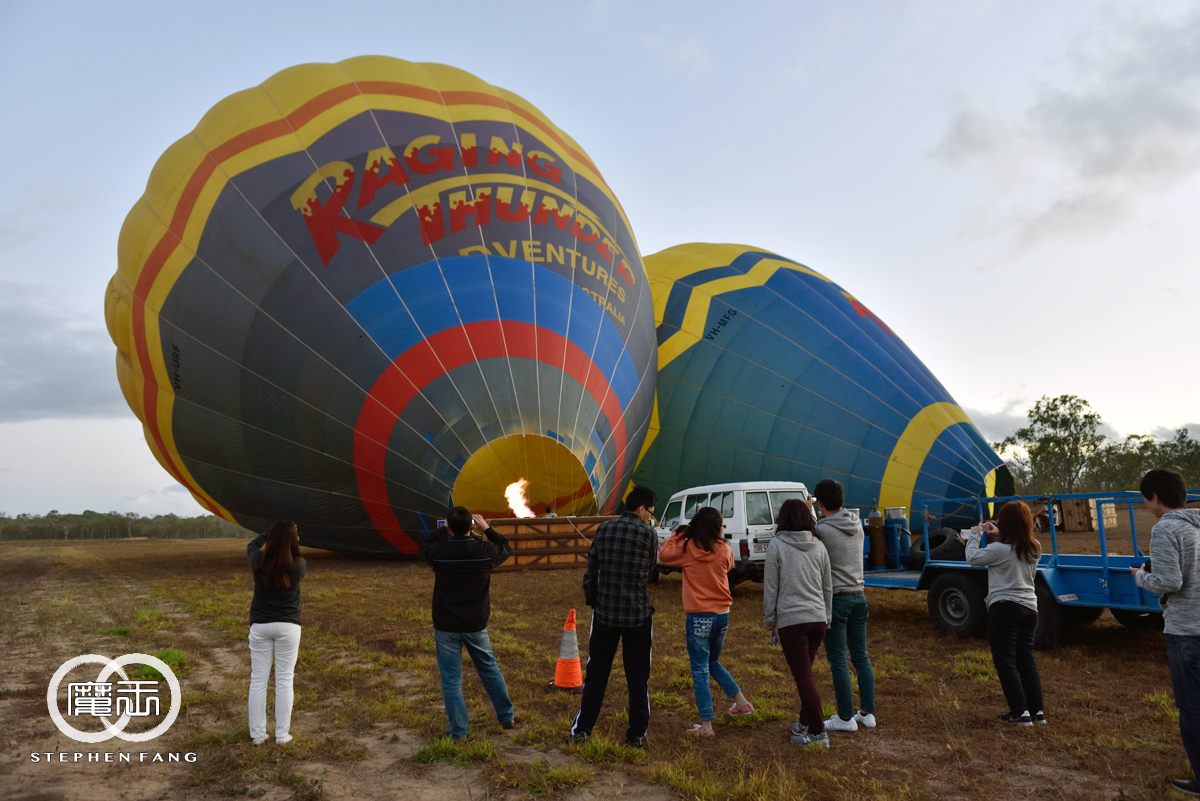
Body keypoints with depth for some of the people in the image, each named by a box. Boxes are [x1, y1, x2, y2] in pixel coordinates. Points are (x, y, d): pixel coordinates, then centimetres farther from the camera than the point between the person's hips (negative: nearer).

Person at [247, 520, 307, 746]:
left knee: (258, 680, 10)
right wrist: (293, 535, 16)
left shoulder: (258, 561, -8)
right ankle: (282, 734, 11)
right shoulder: (298, 565, -13)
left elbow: (252, 544, 16)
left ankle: (257, 734, 16)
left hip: (260, 625, 2)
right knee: (284, 680, 6)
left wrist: (274, 531, 18)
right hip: (288, 626, -2)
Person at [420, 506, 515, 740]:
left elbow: (424, 548, 10)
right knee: (490, 670, 20)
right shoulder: (485, 551, -14)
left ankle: (458, 731, 14)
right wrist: (487, 529, 11)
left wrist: (444, 530, 12)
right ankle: (506, 717, 32)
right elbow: (506, 549, 9)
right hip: (476, 625, 2)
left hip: (446, 627, -2)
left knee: (451, 680, 9)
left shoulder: (438, 552, -16)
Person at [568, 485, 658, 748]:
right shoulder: (647, 533, -10)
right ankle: (637, 734, 16)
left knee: (596, 673, 13)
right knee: (638, 677, 10)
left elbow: (590, 572, 3)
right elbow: (651, 566, 5)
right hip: (638, 615, -2)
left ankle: (582, 729, 18)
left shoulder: (604, 529, -1)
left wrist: (592, 601, 14)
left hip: (605, 612, 3)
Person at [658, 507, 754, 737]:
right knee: (713, 663, 26)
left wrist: (678, 534, 14)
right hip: (722, 614, 4)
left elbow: (663, 554, 6)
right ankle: (741, 702, 25)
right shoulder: (725, 550, -4)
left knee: (700, 671, 3)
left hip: (699, 617, -4)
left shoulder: (687, 548, -10)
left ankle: (706, 725, 5)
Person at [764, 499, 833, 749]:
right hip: (817, 618, 6)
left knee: (803, 676, -2)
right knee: (805, 673, 19)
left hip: (791, 620, -6)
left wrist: (769, 620, 4)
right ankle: (806, 721, 28)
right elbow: (828, 588, 14)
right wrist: (826, 619, 23)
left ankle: (818, 732, -1)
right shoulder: (819, 546, 7)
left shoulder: (777, 546, -8)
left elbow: (770, 588, -6)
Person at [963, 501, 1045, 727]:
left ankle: (1020, 712, 1)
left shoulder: (1000, 550, -19)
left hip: (1005, 608, -7)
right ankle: (1037, 710, 18)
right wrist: (998, 537, 16)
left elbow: (973, 558, -9)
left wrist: (975, 535, 5)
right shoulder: (1034, 549, 3)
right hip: (1029, 608, 7)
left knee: (1005, 660, 1)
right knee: (1026, 659, 16)